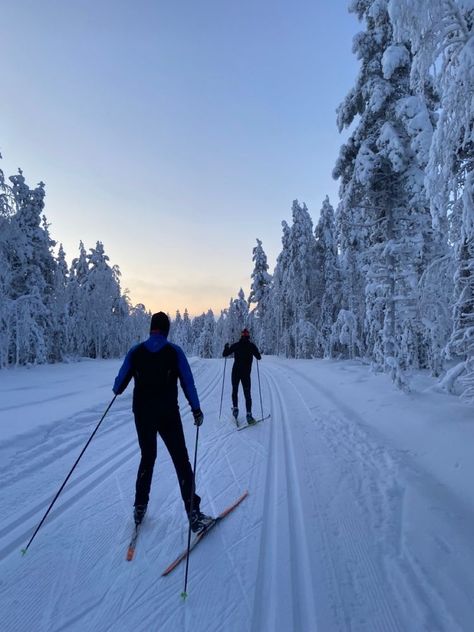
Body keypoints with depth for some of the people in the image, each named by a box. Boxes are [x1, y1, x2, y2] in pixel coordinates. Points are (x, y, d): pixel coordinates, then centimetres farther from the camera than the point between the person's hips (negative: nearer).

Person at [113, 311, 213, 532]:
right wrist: (196, 409, 0)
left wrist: (116, 390, 27)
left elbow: (120, 382, 4)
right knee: (181, 461, 6)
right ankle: (194, 514, 9)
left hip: (142, 414, 3)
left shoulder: (135, 352, -2)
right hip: (168, 415, -2)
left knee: (147, 458, 23)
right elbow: (188, 382, -8)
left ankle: (140, 507, 32)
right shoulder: (174, 351, -7)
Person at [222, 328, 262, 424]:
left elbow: (224, 354, 2)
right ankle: (249, 415, -6)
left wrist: (226, 347, 20)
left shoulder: (236, 345, -2)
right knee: (247, 394, 3)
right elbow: (259, 357, 5)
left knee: (234, 391, 19)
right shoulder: (252, 346, -3)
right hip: (246, 373, 0)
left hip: (236, 372, 1)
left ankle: (235, 408, 9)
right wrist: (254, 352, 23)